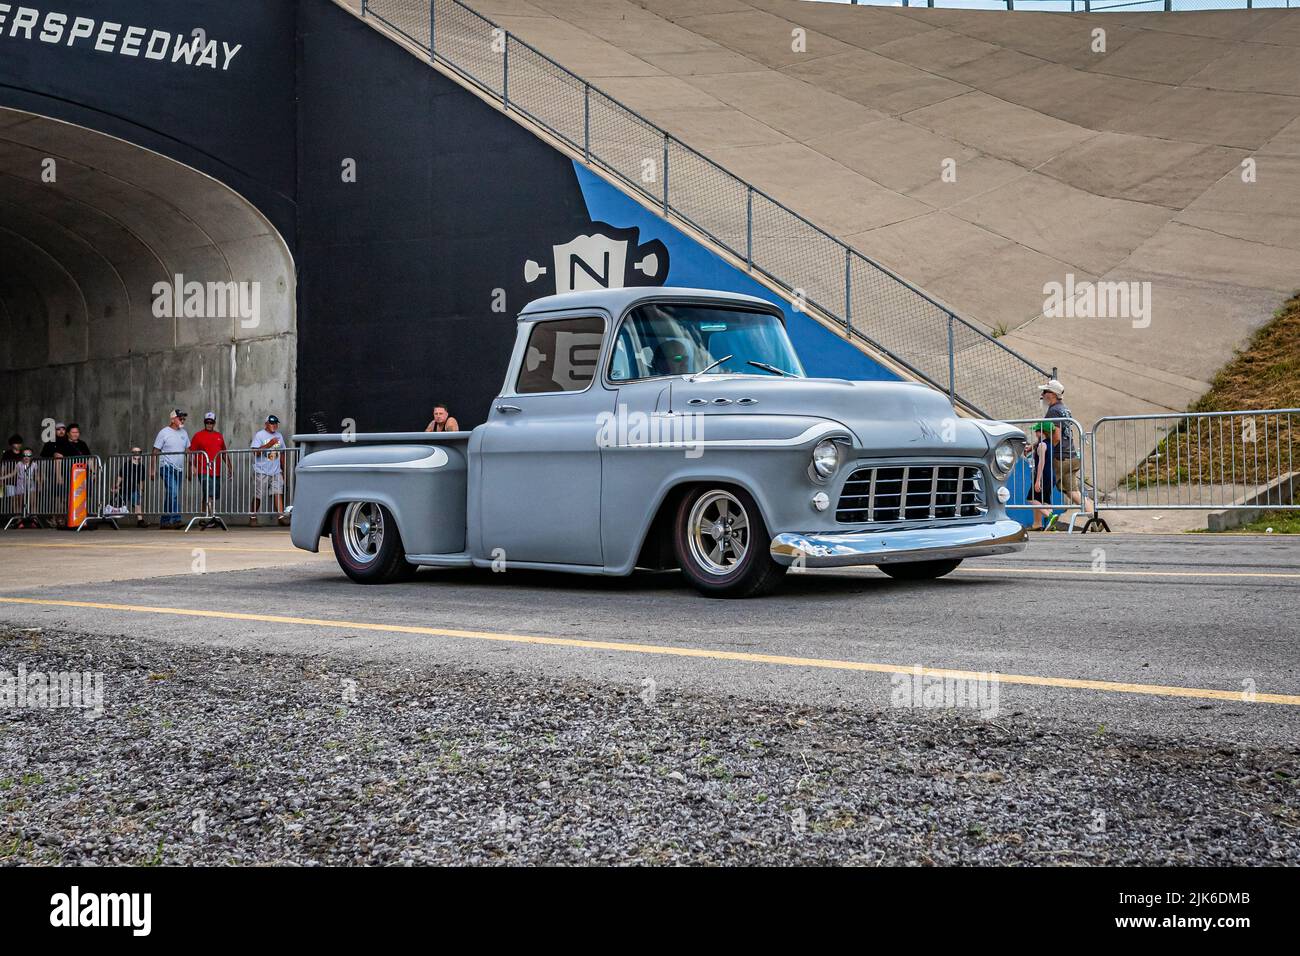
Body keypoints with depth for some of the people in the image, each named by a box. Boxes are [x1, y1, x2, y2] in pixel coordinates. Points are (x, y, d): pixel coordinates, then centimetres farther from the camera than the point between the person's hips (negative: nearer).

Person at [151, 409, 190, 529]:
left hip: (179, 469, 6)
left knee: (170, 496, 9)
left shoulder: (184, 433, 13)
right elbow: (156, 452, -3)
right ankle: (176, 519, -21)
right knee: (173, 493, -20)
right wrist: (153, 469, -9)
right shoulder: (164, 433, -3)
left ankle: (165, 522, 14)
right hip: (167, 468, -6)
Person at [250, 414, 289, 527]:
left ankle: (280, 516, -16)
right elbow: (256, 452, -14)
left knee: (278, 492, -10)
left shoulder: (279, 436, 14)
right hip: (261, 472, -4)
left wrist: (283, 470, 20)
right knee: (258, 496, 1)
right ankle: (253, 517, 14)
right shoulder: (259, 435, -4)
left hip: (276, 471, 4)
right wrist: (269, 444, -23)